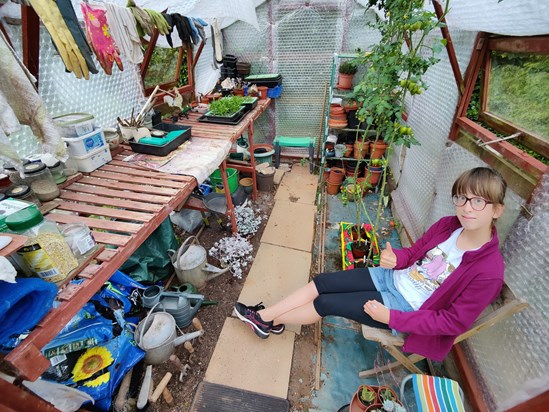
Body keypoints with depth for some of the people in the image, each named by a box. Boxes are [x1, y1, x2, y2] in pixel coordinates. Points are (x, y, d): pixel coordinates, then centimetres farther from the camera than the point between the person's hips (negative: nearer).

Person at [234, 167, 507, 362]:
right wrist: (395, 258, -18)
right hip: (391, 277, 5)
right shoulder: (448, 225, -7)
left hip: (406, 309, -5)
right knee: (320, 283, -6)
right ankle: (263, 315, 8)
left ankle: (271, 322, 17)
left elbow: (455, 322, -18)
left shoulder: (489, 271, -22)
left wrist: (391, 317, -22)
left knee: (326, 303, -9)